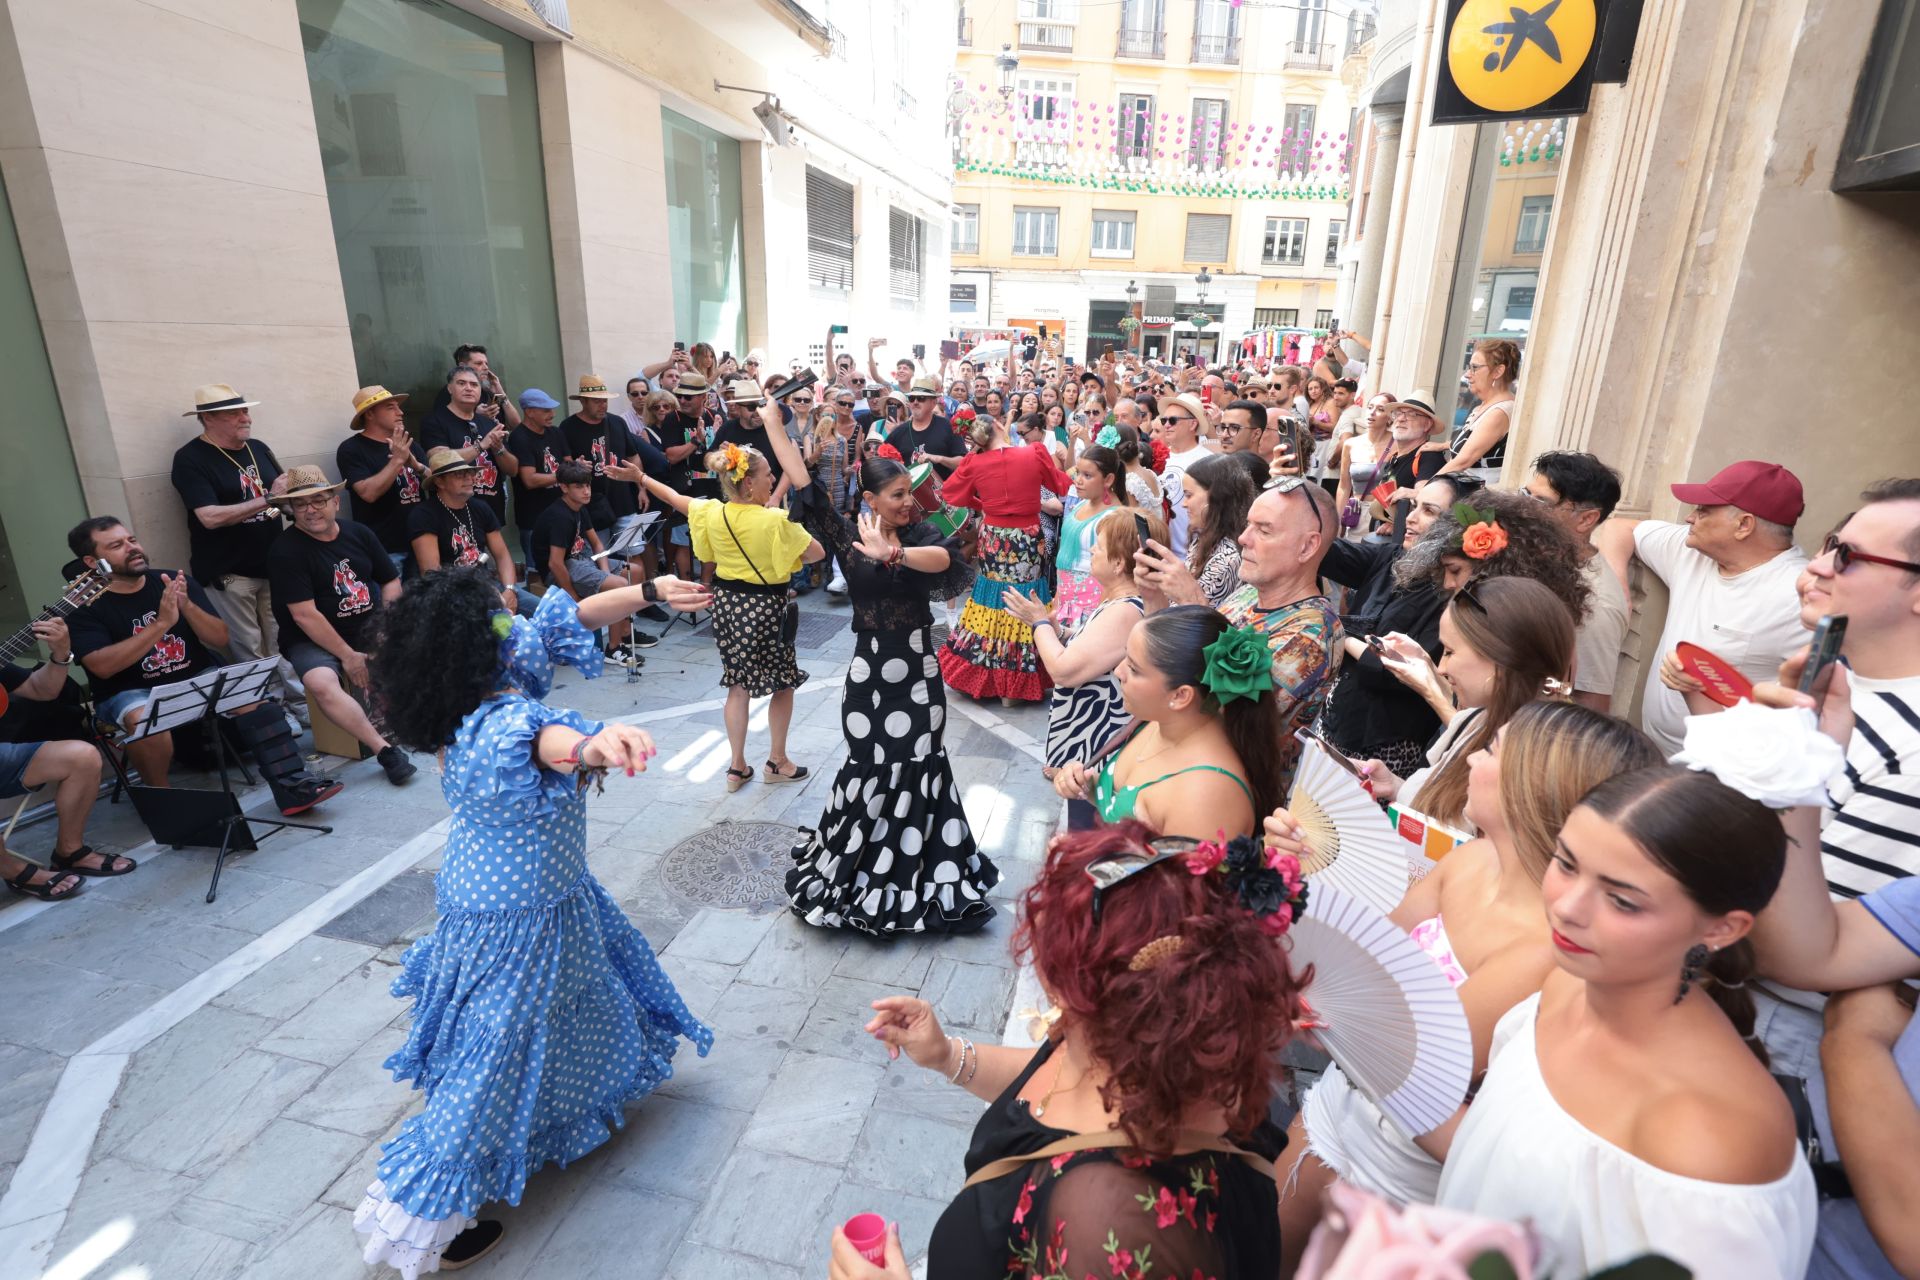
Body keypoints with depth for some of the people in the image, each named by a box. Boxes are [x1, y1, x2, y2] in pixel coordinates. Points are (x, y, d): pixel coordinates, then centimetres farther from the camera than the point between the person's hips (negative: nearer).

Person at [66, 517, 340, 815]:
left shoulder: (175, 582, 3)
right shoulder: (84, 606, -5)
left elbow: (222, 639, -1)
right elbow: (102, 666, -20)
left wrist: (186, 605, -19)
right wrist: (161, 624, -27)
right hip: (131, 693, -2)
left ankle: (293, 787, -29)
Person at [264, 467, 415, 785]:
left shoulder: (359, 533, 6)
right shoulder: (285, 550, -11)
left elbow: (391, 582, 9)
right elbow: (305, 616, -16)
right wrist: (347, 655, -17)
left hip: (367, 629, 6)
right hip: (313, 640, -6)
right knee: (321, 683, -35)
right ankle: (384, 750, -34)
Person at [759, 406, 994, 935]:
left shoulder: (919, 533, -4)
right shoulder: (845, 532, -3)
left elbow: (946, 557, -27)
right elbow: (802, 480, -6)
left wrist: (895, 554, -44)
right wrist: (773, 422, -9)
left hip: (916, 666, 1)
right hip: (870, 666, 0)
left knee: (916, 767, 9)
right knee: (872, 765, 8)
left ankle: (917, 877, 28)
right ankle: (857, 867, 30)